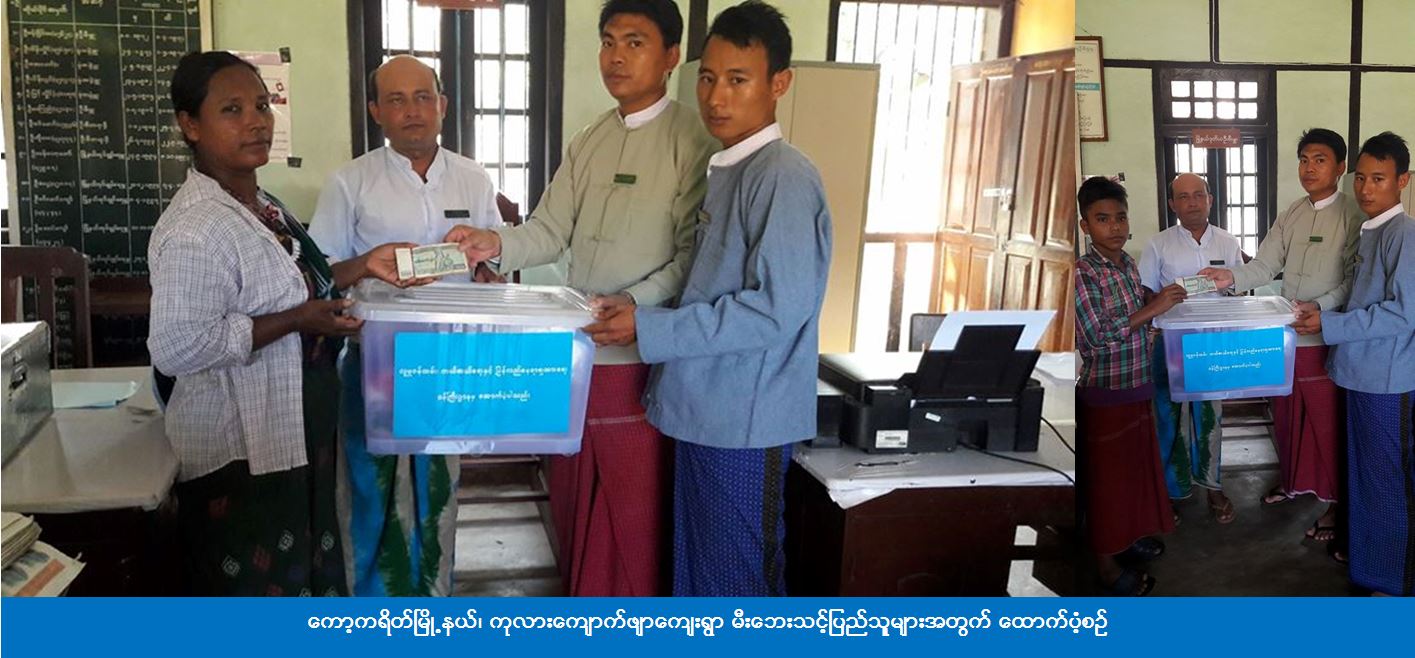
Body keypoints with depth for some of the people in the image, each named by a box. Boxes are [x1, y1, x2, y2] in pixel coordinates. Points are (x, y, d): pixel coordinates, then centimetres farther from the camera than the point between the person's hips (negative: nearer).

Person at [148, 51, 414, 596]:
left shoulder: (262, 206, 7)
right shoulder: (195, 230, -24)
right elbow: (175, 348, -30)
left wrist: (364, 266, 6)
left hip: (294, 433, 10)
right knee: (255, 586, 6)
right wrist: (298, 321, -25)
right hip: (241, 449, -9)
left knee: (302, 573, 22)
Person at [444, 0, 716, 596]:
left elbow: (694, 255, -14)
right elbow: (551, 232, 8)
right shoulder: (588, 142, 12)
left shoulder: (691, 141, -10)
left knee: (635, 511, 5)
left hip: (641, 359, -7)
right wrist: (498, 246, -11)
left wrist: (635, 302, -26)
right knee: (573, 501, 18)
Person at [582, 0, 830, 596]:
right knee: (697, 570, 19)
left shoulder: (784, 177, -16)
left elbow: (778, 308, -23)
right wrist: (638, 312, 8)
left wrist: (648, 329, -20)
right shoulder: (725, 172, 13)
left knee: (739, 581, 4)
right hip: (706, 410, 9)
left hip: (744, 419, -9)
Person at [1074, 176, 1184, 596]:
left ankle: (1130, 535, 41)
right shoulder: (1081, 273, -21)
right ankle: (1108, 564, 18)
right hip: (1104, 392, -8)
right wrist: (1151, 309, -25)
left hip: (1137, 387, 8)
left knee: (1136, 466, 21)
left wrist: (1162, 302, 2)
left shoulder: (1129, 265, 4)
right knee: (1106, 476, 4)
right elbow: (1094, 338, -25)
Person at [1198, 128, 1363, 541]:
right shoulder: (1292, 214, 8)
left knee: (1328, 422, 3)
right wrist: (1232, 278, -14)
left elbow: (1355, 280, -14)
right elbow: (1266, 265, 4)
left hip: (1326, 340, -6)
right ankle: (1295, 480, 37)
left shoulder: (1352, 217, -10)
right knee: (1287, 415, 18)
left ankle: (1335, 502, 17)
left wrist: (1320, 306, -28)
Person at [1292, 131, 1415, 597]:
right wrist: (1324, 318, 9)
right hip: (1364, 375, 9)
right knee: (1365, 476, 18)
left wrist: (1330, 326, -19)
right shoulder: (1371, 232, 12)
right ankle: (1370, 568, 31)